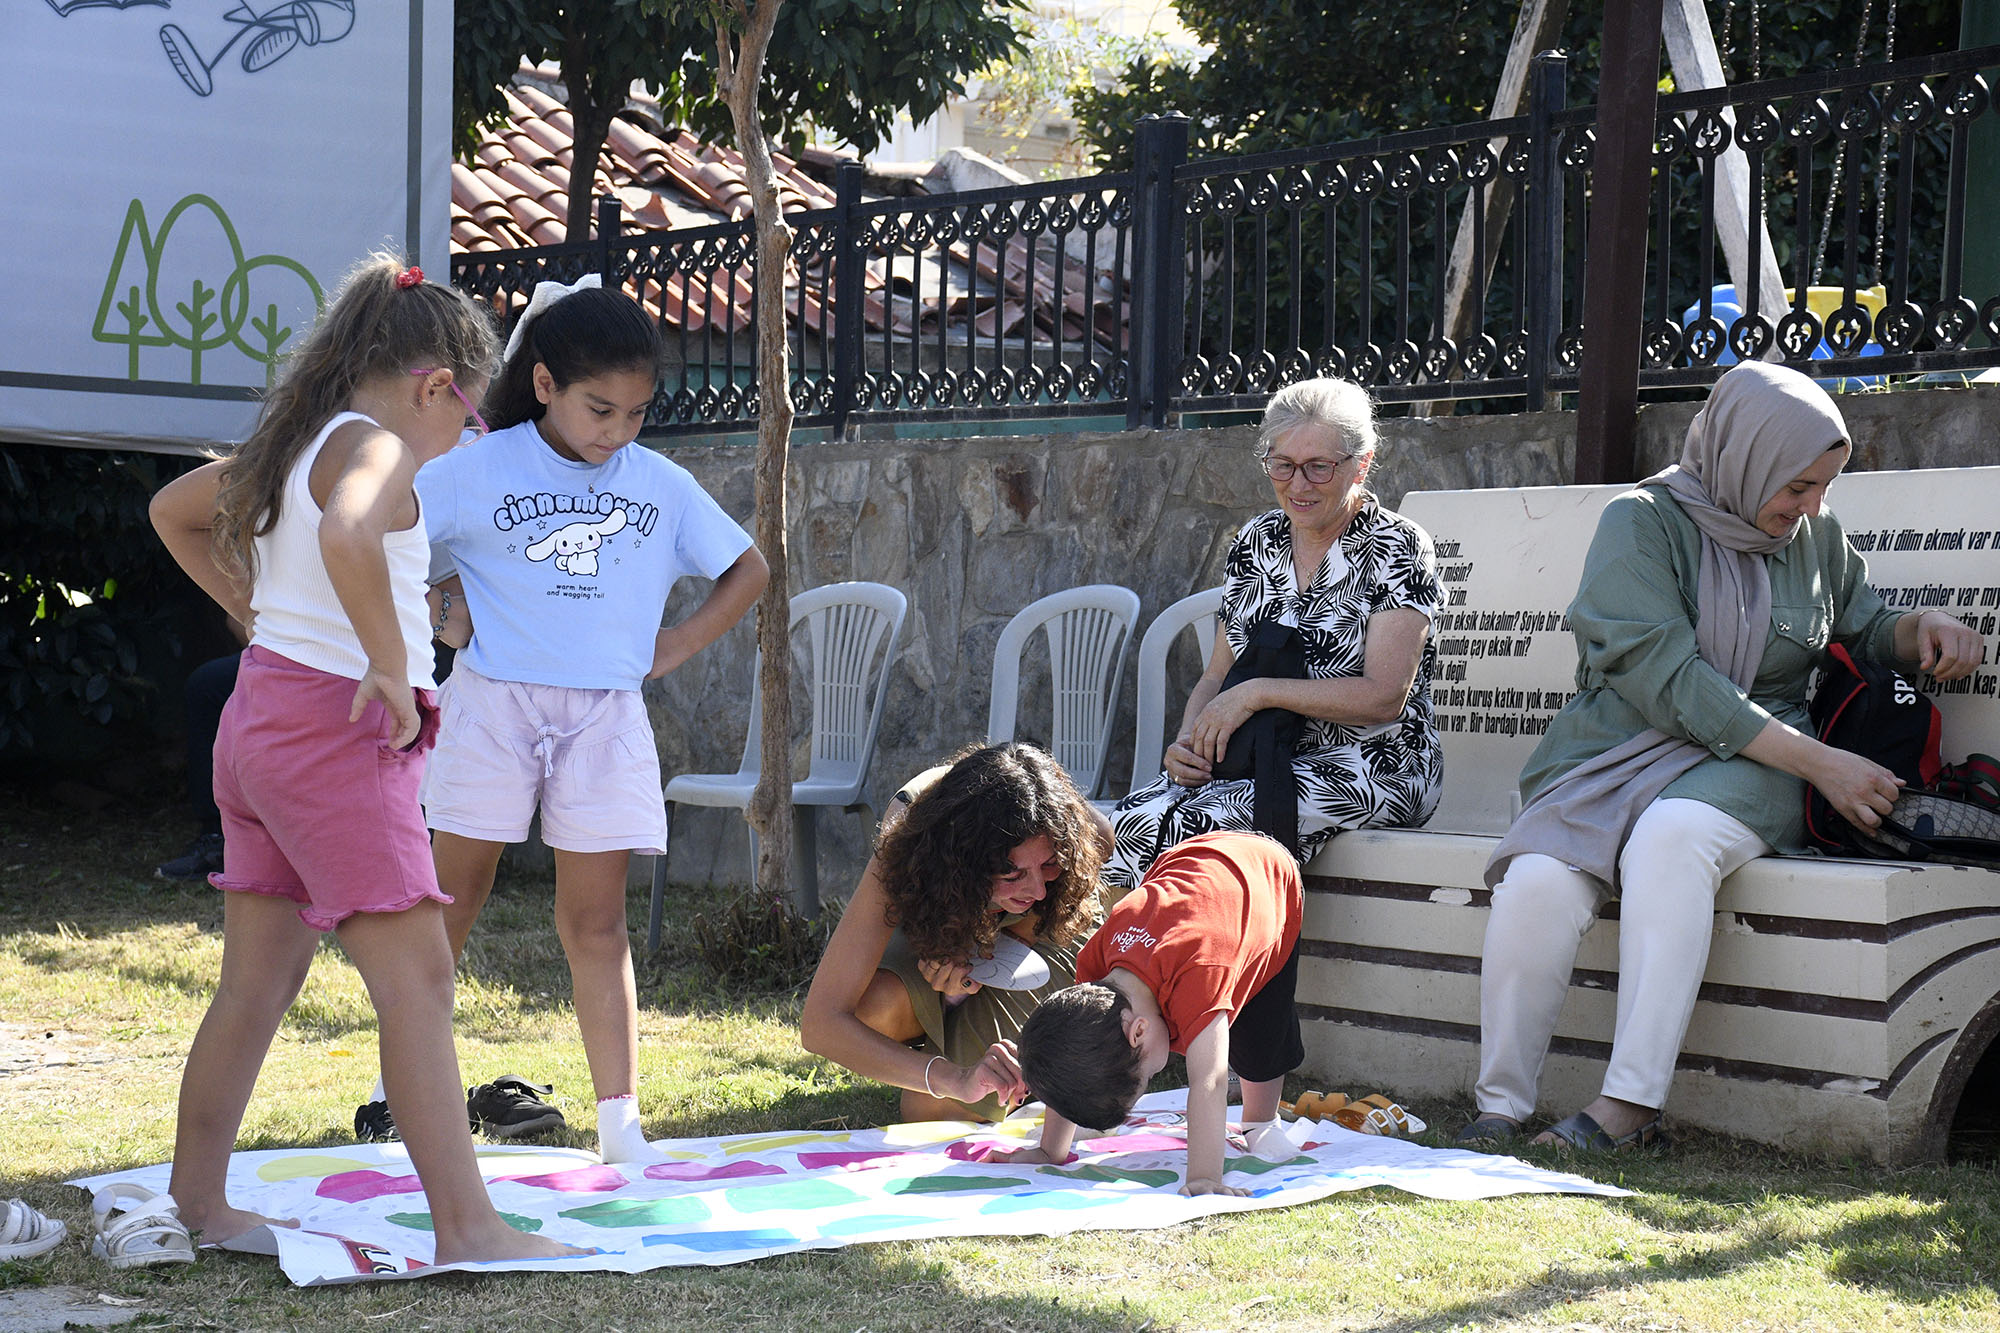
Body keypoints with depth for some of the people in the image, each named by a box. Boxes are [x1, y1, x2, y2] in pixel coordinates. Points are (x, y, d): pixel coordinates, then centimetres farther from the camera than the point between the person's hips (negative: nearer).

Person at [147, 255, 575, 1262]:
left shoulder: (287, 448, 15)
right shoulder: (376, 450, -13)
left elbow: (173, 510, 30)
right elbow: (346, 536, -36)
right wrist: (390, 664, -26)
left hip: (260, 717, 10)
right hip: (334, 730, -10)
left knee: (259, 980, 16)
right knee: (417, 980, -10)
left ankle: (197, 1196, 23)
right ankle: (464, 1225, -11)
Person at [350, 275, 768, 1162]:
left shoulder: (662, 486, 6)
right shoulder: (478, 470, -3)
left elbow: (747, 570, 17)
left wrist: (673, 648, 6)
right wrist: (433, 616, -7)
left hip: (604, 716, 2)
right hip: (493, 702, -2)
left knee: (596, 920, 1)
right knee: (452, 898, 6)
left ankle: (620, 1121, -1)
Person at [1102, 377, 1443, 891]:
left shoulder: (1395, 548, -5)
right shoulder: (1257, 541, 13)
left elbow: (1384, 698, -13)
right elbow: (1218, 675, 16)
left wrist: (1258, 692, -17)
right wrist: (1188, 741, -6)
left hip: (1372, 767, -5)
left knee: (1200, 825, -32)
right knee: (1133, 821, -26)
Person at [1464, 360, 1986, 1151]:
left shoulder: (1816, 534, 12)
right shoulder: (1641, 523, -5)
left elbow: (1862, 629, 30)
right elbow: (1670, 681, -14)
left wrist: (1923, 629, 4)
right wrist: (1819, 763, -18)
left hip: (1743, 767, 1)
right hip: (1618, 751, -1)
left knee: (1671, 836, -36)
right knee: (1537, 880, -33)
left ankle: (1630, 1106, -39)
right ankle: (1500, 1109, -18)